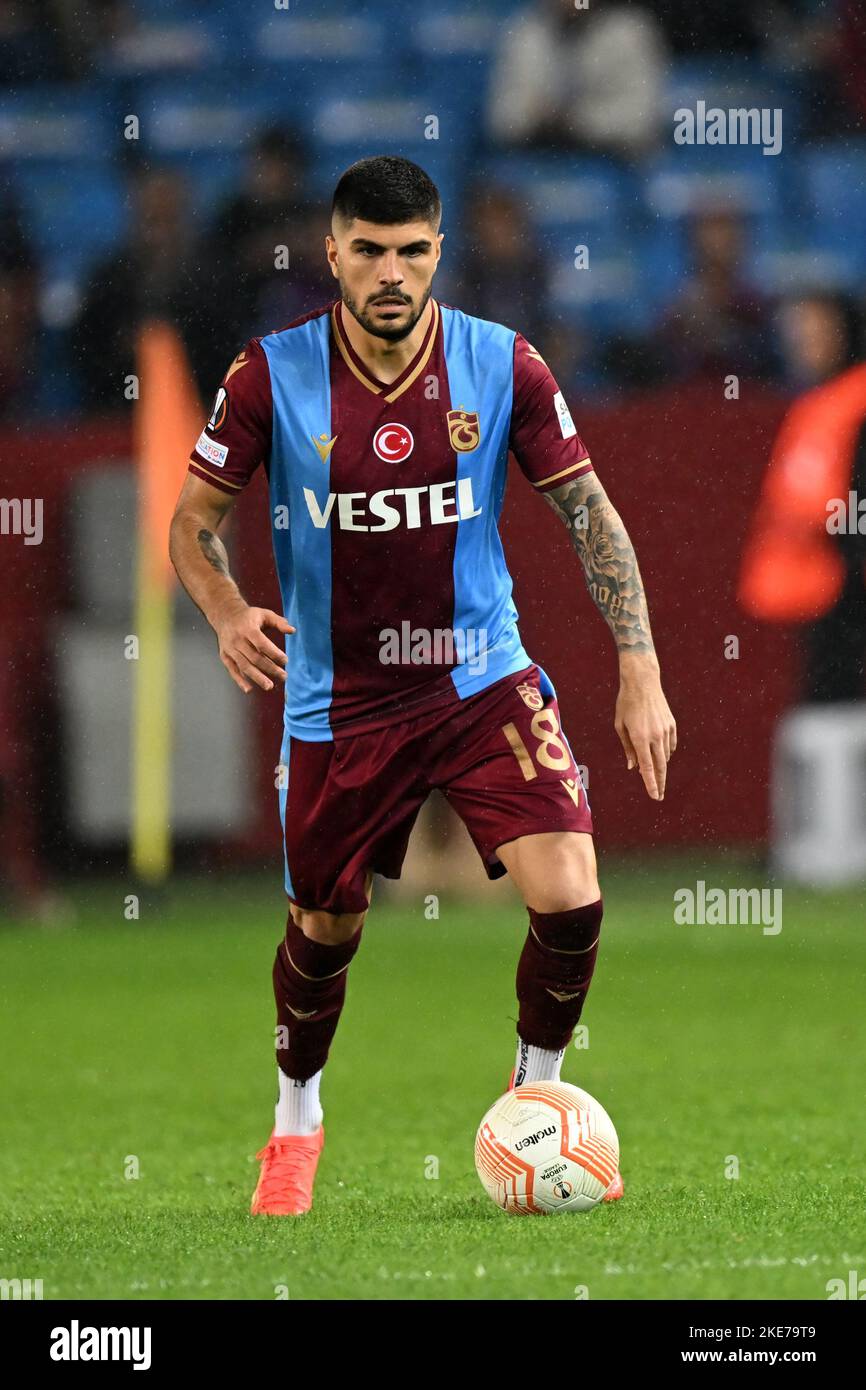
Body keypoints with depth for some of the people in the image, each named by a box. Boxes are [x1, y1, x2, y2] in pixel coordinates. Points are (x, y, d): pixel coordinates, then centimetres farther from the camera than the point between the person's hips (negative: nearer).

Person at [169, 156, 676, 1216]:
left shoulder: (504, 365, -10)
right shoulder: (271, 375, -12)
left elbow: (589, 512, -1)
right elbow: (194, 520, -2)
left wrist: (639, 671, -7)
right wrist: (227, 610, -23)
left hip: (484, 680, 0)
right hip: (337, 700, 0)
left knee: (570, 901, -16)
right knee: (325, 931, 11)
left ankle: (536, 1099, 11)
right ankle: (296, 1122, 40)